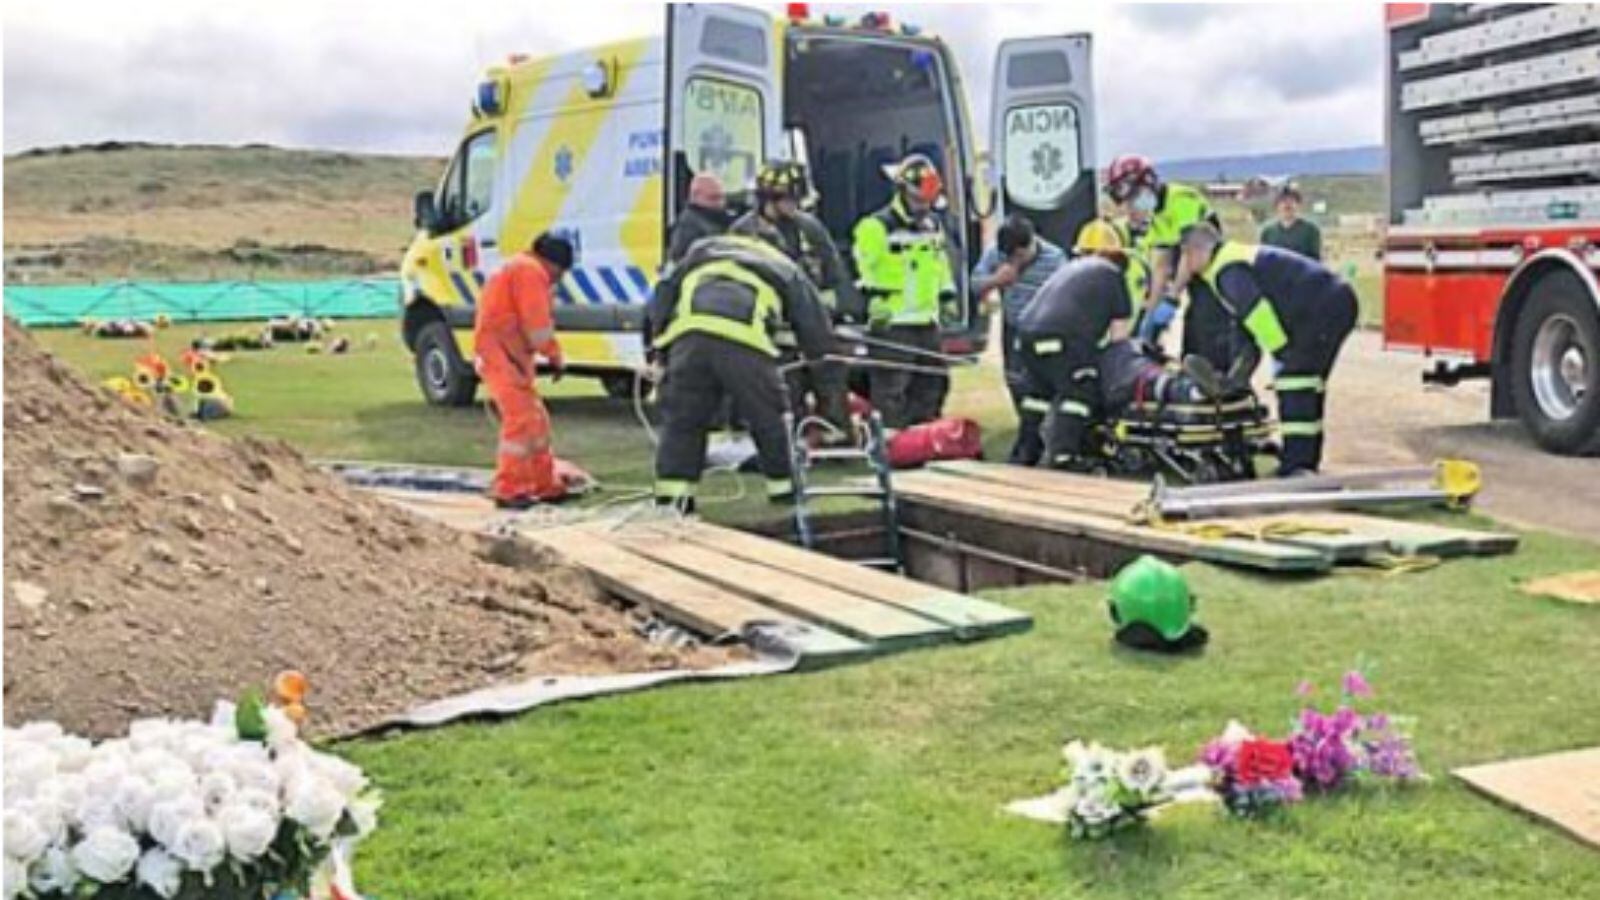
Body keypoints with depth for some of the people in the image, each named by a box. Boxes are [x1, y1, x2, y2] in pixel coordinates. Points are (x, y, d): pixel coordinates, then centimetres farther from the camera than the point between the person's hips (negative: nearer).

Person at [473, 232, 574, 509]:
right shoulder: (531, 271, -11)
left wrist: (550, 355, 10)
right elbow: (538, 327, -17)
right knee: (521, 421, -13)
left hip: (510, 358, 11)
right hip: (500, 356, -11)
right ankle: (508, 490, -11)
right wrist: (556, 357, -5)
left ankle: (545, 486, 20)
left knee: (537, 420, 14)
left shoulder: (523, 269, 23)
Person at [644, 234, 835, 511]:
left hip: (688, 332, 2)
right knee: (768, 416, 16)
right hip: (744, 340, -2)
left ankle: (671, 497, 4)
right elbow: (817, 334, 33)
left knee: (681, 419, 10)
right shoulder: (786, 270, 34)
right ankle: (785, 486, 28)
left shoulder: (702, 250, 39)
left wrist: (653, 347, 28)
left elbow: (664, 294, 28)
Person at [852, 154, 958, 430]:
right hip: (893, 323, -8)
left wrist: (948, 297, 21)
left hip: (927, 319, 8)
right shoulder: (878, 226, -9)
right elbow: (865, 268, -12)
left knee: (931, 385, 15)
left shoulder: (935, 224, 17)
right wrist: (873, 297, -18)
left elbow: (942, 264, 26)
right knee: (891, 388, -8)